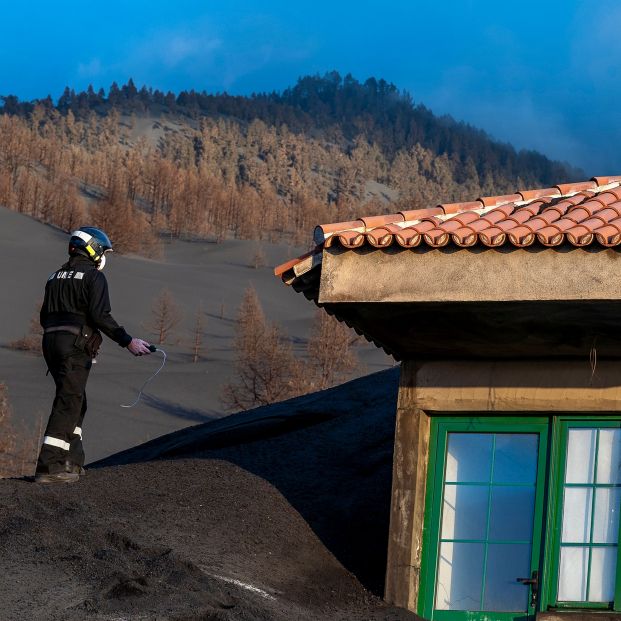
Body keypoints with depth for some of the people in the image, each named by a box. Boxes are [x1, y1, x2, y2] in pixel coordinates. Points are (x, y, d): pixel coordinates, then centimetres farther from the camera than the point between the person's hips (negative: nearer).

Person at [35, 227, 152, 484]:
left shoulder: (56, 277, 19)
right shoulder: (93, 277, -4)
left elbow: (45, 317, 18)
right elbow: (100, 316, -15)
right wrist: (128, 341, -12)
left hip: (51, 340, 8)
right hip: (76, 346, -8)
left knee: (76, 403, 18)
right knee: (68, 405, -9)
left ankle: (72, 462, 15)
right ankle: (49, 467, -15)